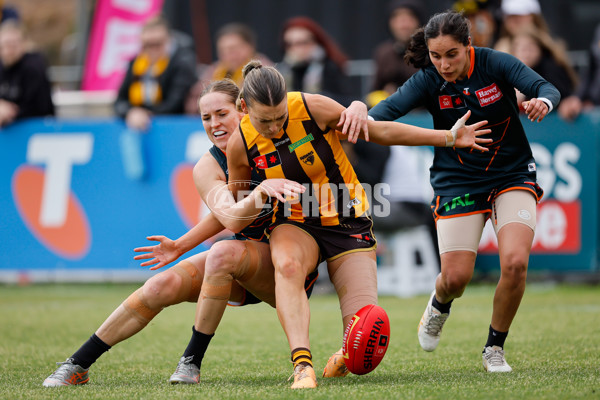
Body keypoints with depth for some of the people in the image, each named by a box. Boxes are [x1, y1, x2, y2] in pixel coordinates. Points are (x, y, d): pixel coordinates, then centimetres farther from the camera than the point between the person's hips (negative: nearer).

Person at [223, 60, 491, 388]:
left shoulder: (313, 108, -17)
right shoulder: (241, 144, -12)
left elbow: (380, 131, -7)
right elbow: (233, 208, 6)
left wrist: (450, 137, -5)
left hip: (347, 223, -1)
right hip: (294, 224, 1)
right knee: (287, 264, -40)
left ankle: (342, 361, 19)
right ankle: (302, 366, -43)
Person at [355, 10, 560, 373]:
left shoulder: (495, 64, -13)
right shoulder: (429, 81, -12)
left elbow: (547, 89, -21)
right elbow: (392, 106, -28)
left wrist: (543, 101, -46)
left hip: (512, 176, 0)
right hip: (458, 182, 0)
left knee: (515, 262, -21)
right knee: (456, 277, -8)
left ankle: (495, 349, 2)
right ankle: (439, 305, 32)